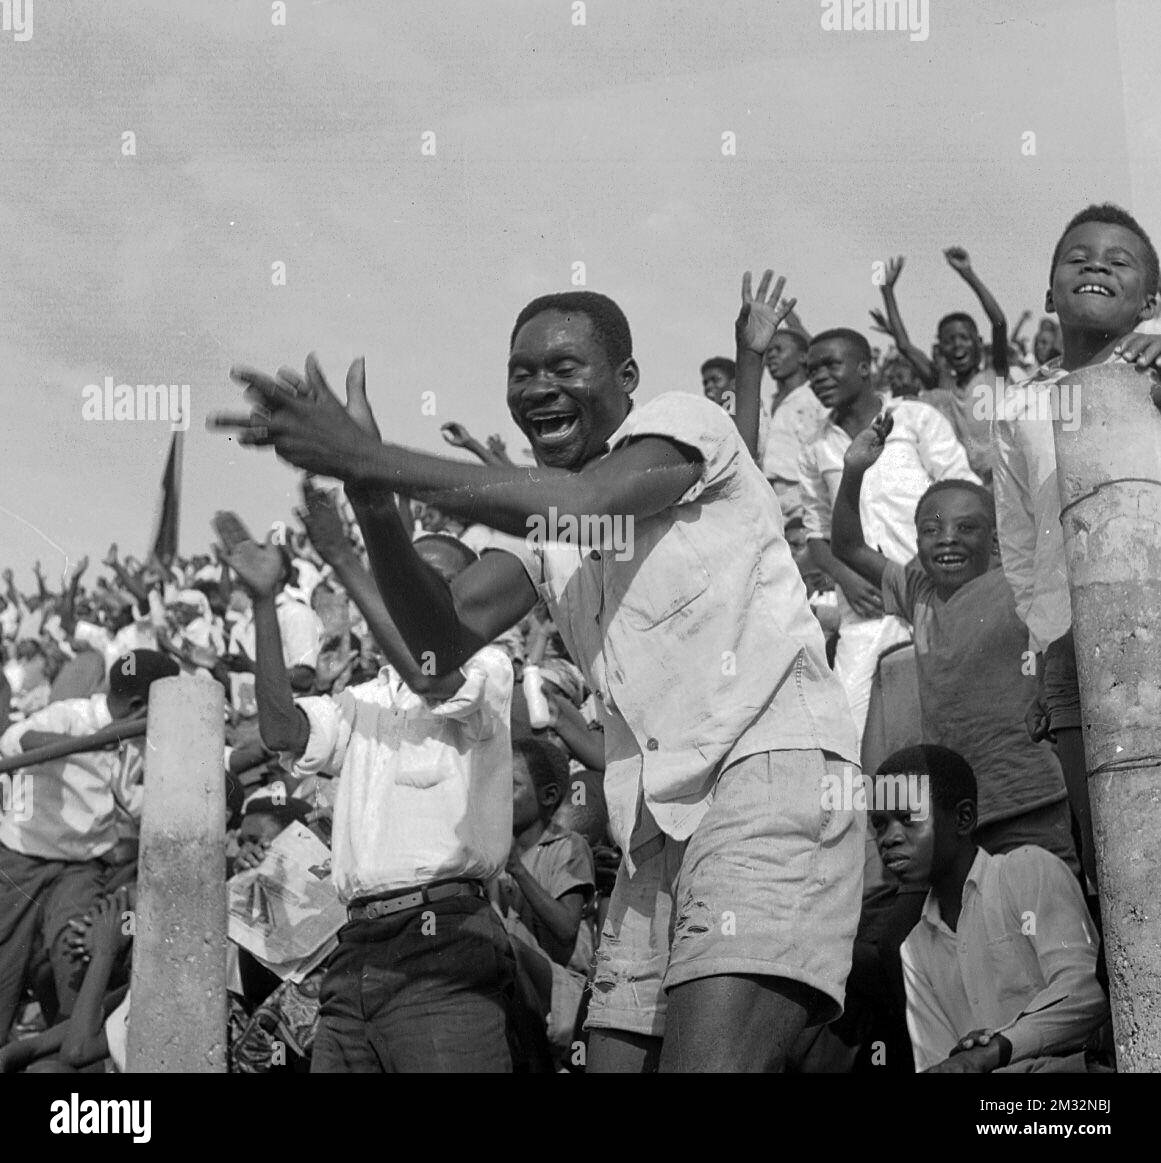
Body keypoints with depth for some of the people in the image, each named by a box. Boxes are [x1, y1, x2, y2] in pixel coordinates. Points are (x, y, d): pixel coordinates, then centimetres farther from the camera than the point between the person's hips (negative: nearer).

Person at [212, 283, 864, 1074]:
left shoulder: (684, 422, 1)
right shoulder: (541, 517, 21)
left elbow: (587, 502, -19)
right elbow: (444, 637, 8)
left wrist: (372, 460, -17)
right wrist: (365, 487, -6)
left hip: (771, 766, -8)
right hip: (659, 819, 8)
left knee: (708, 1061, -26)